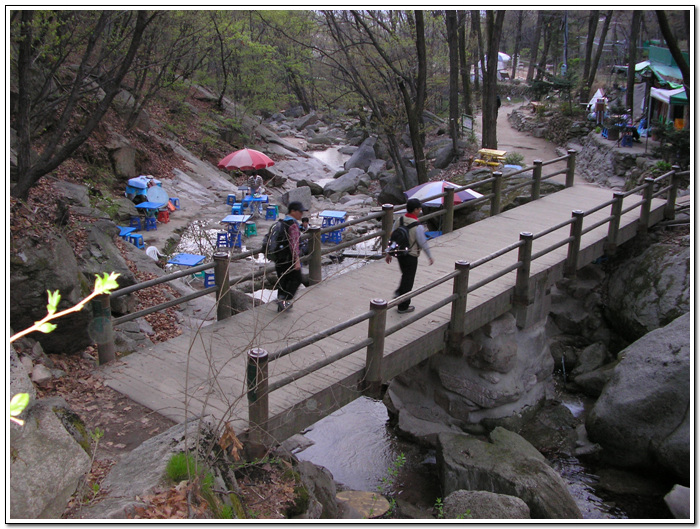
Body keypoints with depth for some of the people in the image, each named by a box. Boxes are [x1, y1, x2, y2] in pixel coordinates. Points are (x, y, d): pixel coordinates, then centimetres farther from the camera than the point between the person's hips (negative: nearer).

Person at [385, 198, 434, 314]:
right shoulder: (418, 226, -23)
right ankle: (403, 306, 18)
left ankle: (399, 293, 27)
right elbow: (423, 243, -15)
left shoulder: (399, 221, -5)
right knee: (408, 279, 8)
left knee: (405, 275, 29)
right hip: (411, 256, -6)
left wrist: (389, 253, 11)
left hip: (399, 253, 6)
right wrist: (430, 256, 0)